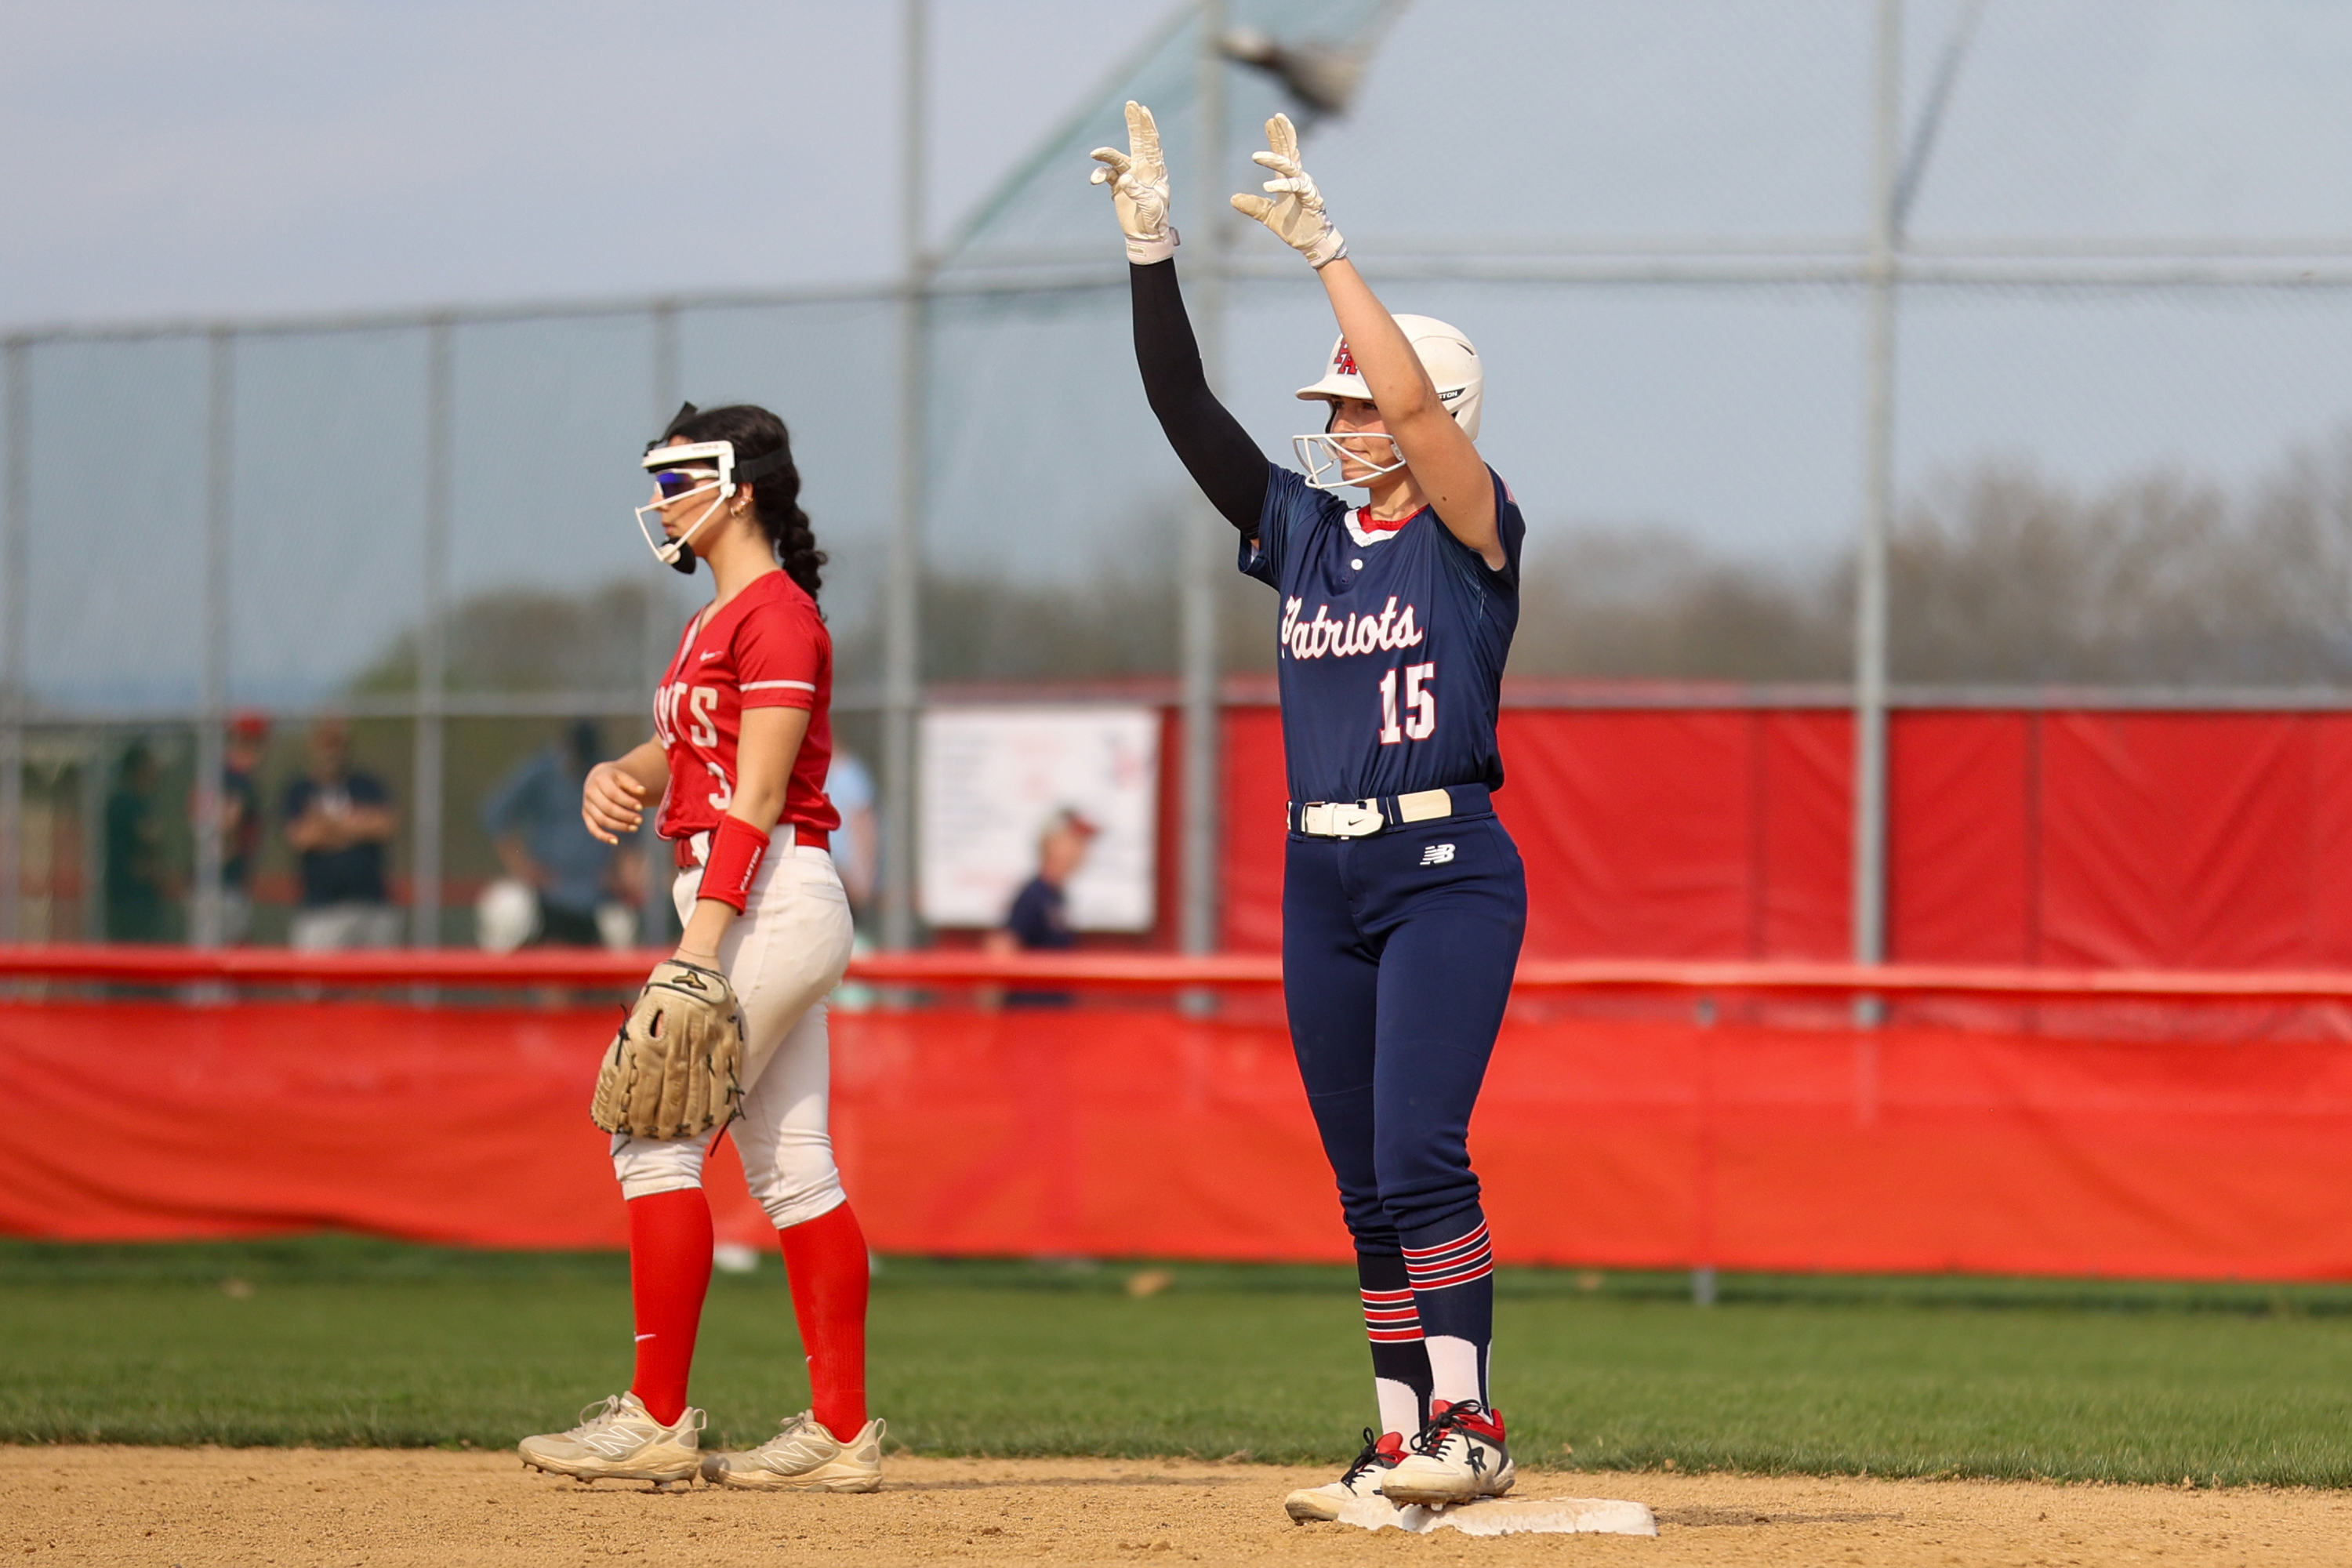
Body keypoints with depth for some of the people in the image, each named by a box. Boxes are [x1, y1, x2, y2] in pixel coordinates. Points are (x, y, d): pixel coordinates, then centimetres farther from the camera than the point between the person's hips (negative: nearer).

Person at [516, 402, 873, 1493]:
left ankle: (657, 1421, -10)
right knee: (789, 1165, 7)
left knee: (654, 1138, -10)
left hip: (768, 901, -10)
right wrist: (616, 776, -2)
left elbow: (754, 798, -19)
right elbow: (681, 754, 21)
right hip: (767, 913, 10)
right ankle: (842, 1432, 7)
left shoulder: (777, 616, -13)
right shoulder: (719, 620, 18)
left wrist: (700, 942, -25)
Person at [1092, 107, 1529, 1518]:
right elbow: (1186, 407, 5)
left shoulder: (1473, 536, -5)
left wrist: (1328, 251, -22)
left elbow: (1420, 399, -21)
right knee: (1367, 1181, 7)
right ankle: (1405, 1440, 10)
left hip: (1449, 872, -7)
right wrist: (1152, 253, -5)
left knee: (1418, 1154, -17)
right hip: (1322, 878, 7)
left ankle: (1471, 1428, -15)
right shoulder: (1301, 527, 12)